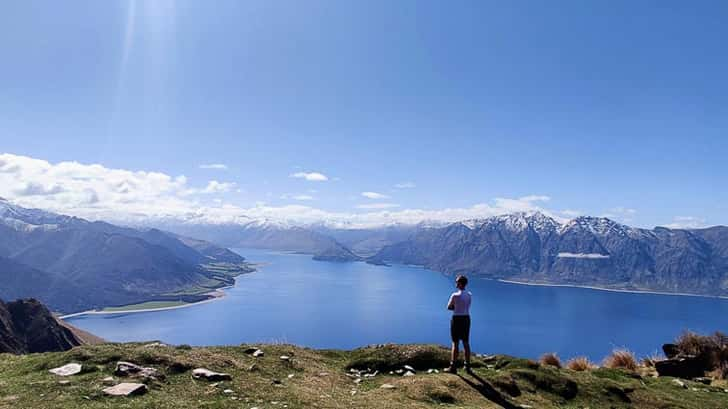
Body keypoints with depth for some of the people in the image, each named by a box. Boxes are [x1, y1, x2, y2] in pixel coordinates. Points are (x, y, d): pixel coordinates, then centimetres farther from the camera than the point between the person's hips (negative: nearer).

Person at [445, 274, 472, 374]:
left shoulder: (455, 295, -18)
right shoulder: (469, 295, 3)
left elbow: (449, 307, -4)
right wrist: (457, 308, 5)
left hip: (457, 320, -6)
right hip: (466, 319, 6)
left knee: (455, 344, 0)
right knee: (466, 343, 13)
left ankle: (453, 367, 6)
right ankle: (467, 367, 20)